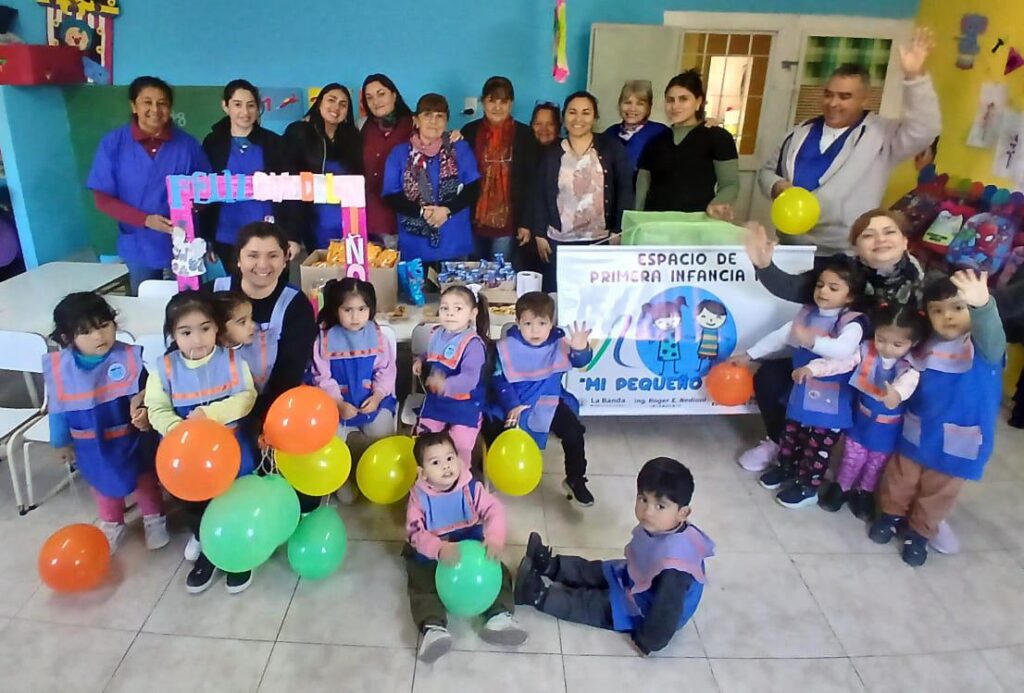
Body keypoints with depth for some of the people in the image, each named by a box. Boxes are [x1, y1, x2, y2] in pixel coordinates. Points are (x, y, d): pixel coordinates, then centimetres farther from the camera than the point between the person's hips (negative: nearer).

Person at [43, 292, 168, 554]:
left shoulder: (129, 357, -24)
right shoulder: (57, 367, -16)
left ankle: (154, 519, 43)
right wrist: (62, 441, 6)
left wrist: (142, 410, -34)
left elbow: (145, 391, -13)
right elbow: (57, 408, -3)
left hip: (131, 437, -2)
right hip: (91, 444, 2)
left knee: (145, 479, 19)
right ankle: (111, 524, 49)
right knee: (103, 484, 25)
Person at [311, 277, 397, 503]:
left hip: (373, 398, 1)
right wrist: (338, 403, -18)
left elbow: (386, 371, 0)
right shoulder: (325, 338, -7)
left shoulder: (377, 336, -3)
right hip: (337, 401, 0)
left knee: (381, 433, -16)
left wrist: (377, 396, -15)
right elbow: (322, 377, -7)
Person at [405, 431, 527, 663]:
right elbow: (415, 532, -24)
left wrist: (495, 538, -45)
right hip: (431, 554, -1)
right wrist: (439, 549, -45)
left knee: (498, 572, -15)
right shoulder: (419, 496, -15)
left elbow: (494, 510, -22)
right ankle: (434, 628, -30)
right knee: (422, 584, -23)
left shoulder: (471, 488, -13)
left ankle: (500, 616, -17)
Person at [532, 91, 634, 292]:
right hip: (559, 242, 1)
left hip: (601, 241, -1)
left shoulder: (613, 149, 3)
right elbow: (540, 196, 8)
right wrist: (540, 234, 2)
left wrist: (619, 232, -7)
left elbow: (625, 192, 1)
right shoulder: (551, 154, 8)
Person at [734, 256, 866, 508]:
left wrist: (811, 340, -49)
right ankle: (786, 467, 43)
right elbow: (780, 336, 8)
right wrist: (749, 355, 7)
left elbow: (844, 349, -38)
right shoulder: (807, 313, 2)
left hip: (830, 401, -6)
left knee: (818, 445, 8)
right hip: (802, 393, 6)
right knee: (791, 434, 22)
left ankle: (808, 485, 24)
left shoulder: (851, 322, -18)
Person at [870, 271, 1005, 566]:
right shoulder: (927, 346, -5)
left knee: (939, 492, 16)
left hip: (958, 441, -3)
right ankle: (892, 515, 43)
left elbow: (992, 334, -44)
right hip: (917, 432, 3)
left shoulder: (984, 347, -19)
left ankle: (919, 532, 38)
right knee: (900, 479, 18)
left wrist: (982, 305, -64)